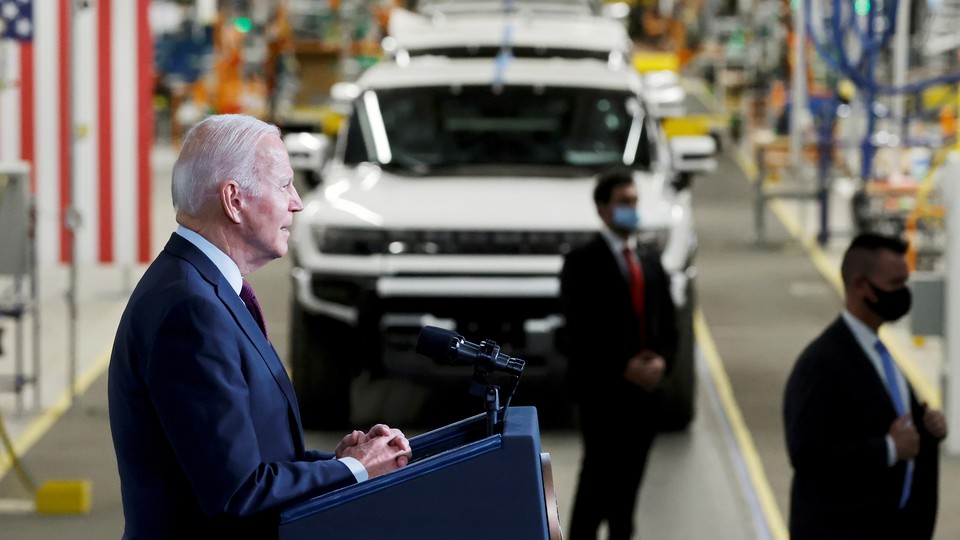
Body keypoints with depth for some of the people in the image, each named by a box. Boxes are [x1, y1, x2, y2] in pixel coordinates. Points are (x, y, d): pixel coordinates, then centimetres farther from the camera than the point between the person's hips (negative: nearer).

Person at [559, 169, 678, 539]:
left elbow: (668, 325, 16)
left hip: (643, 390, 6)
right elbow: (578, 334, -12)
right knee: (599, 479, -7)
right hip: (601, 393, -6)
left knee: (629, 481, 8)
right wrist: (623, 369, -17)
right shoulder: (582, 262, -6)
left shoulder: (650, 261, 14)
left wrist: (661, 361, -4)